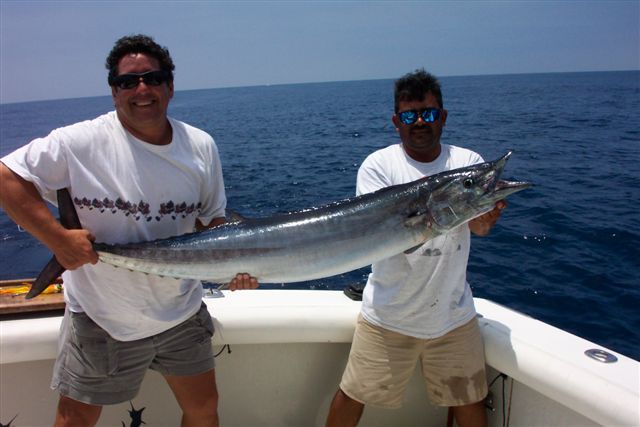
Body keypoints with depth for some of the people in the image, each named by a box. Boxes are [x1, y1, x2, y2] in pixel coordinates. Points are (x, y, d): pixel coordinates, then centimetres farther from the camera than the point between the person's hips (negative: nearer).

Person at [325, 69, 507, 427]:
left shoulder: (468, 162, 1)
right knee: (352, 397, 7)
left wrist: (487, 214, -37)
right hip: (388, 314, -2)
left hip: (453, 314, 2)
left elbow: (481, 226, -12)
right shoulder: (378, 165, -6)